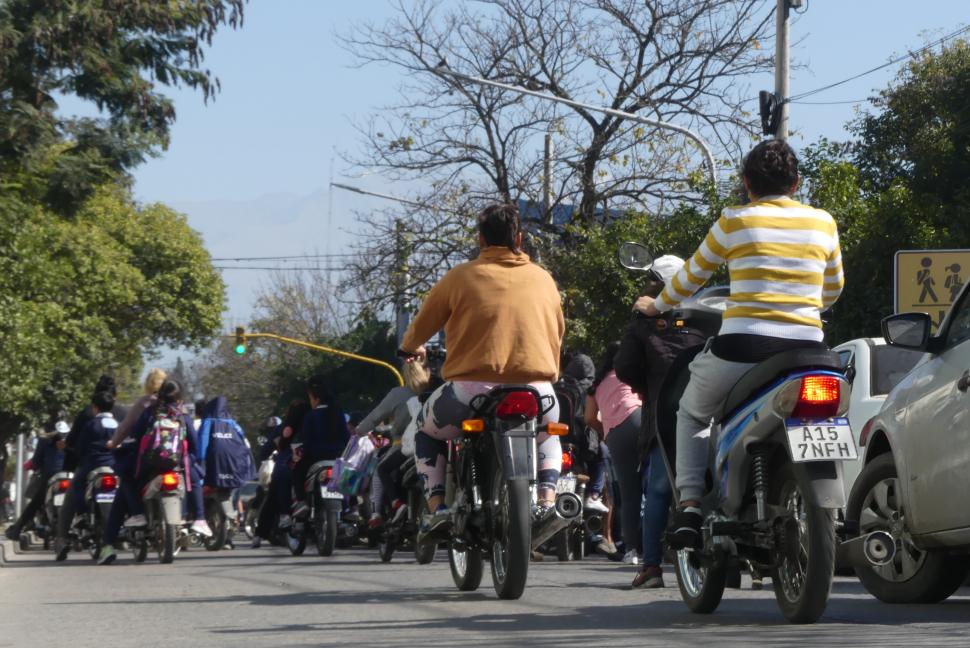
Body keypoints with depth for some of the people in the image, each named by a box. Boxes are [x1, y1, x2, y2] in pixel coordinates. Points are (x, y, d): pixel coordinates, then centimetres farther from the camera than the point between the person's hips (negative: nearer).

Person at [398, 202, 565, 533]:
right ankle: (547, 500, 10)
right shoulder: (543, 279, 12)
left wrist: (410, 348, 37)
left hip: (473, 390, -2)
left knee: (427, 430, 26)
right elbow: (556, 336, 21)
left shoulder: (461, 277, 4)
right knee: (548, 433, 35)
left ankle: (436, 505, 6)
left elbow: (424, 322, 15)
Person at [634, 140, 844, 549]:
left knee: (691, 414, 23)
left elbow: (692, 276, 16)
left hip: (743, 346, -2)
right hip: (806, 347, 2)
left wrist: (658, 305, 35)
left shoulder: (734, 221, 3)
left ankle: (690, 505, 7)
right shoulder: (823, 223, 10)